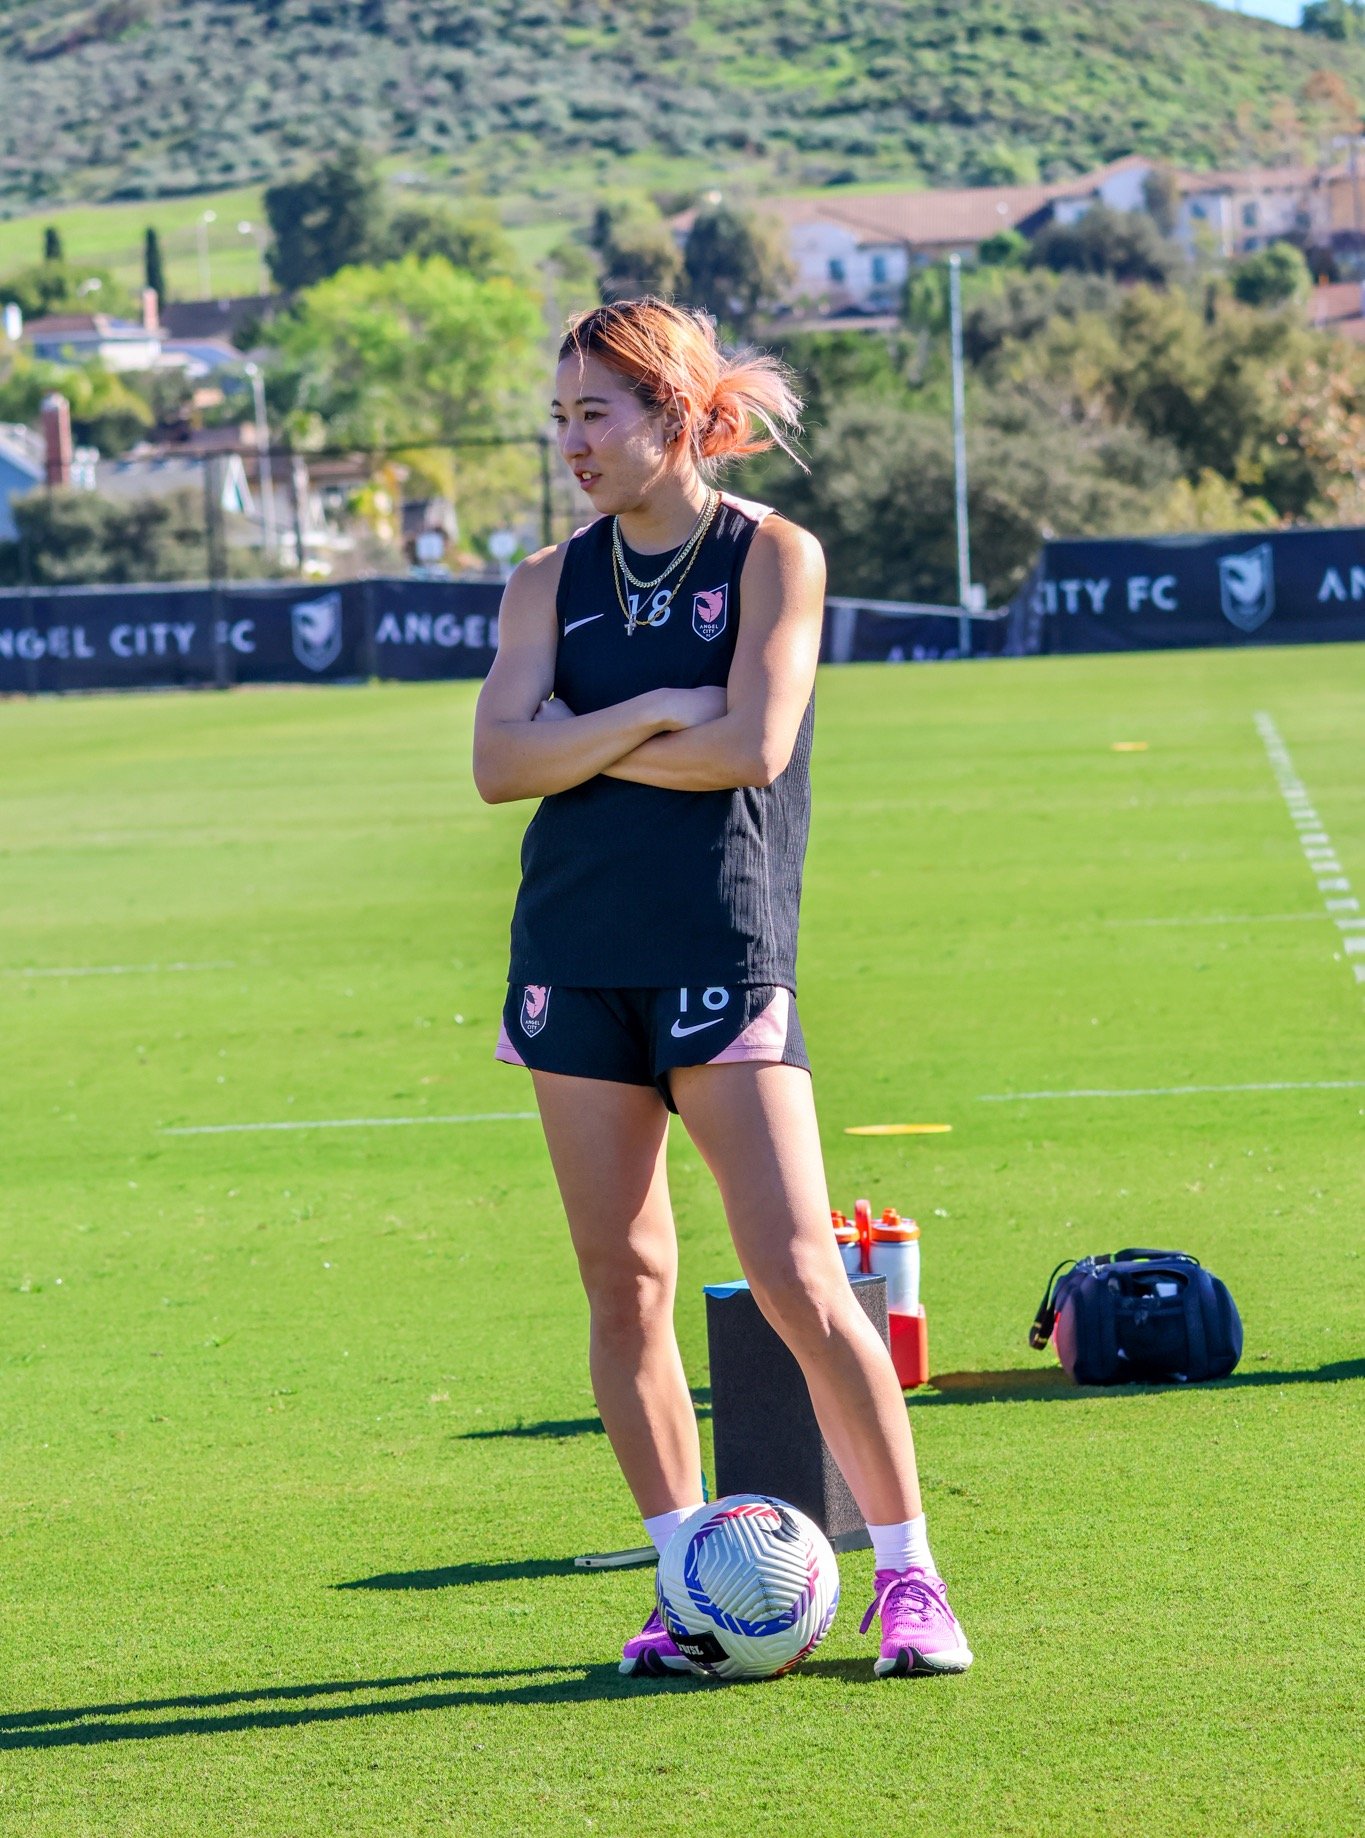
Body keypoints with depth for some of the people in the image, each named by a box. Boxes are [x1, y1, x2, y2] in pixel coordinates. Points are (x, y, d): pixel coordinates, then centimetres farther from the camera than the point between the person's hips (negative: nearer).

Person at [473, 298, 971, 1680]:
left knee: (796, 1278, -10)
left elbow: (751, 748, -14)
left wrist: (579, 746, -5)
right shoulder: (554, 580, 11)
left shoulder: (772, 558, -1)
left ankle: (908, 1577, -3)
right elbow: (499, 761, -2)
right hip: (576, 955, 5)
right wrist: (650, 715, -12)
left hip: (723, 950, -4)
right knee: (623, 1284, 4)